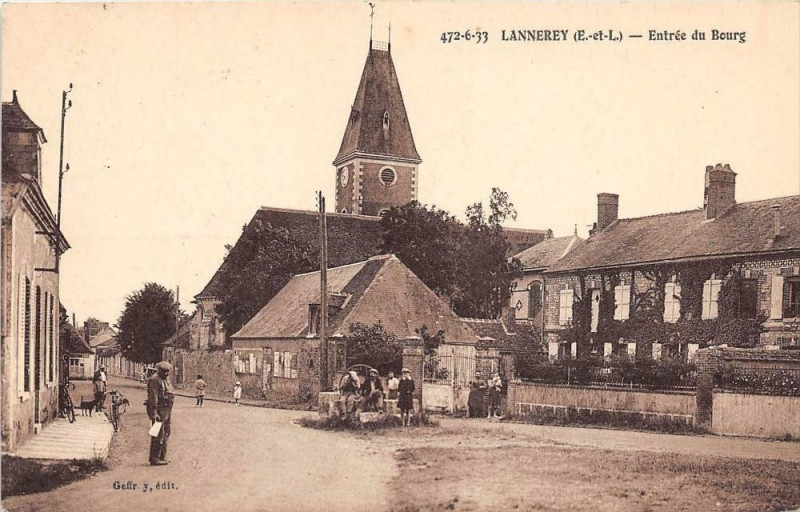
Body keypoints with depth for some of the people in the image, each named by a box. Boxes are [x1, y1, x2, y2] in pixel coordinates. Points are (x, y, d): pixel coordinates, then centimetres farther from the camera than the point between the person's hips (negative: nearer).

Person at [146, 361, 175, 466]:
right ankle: (154, 459, -6)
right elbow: (153, 397, -19)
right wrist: (154, 413, -24)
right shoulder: (154, 380, -12)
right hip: (159, 410, -10)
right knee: (158, 436, -10)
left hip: (167, 411, 10)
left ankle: (162, 457, 22)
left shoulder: (166, 379, 18)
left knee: (165, 435, 14)